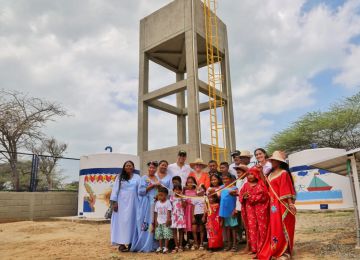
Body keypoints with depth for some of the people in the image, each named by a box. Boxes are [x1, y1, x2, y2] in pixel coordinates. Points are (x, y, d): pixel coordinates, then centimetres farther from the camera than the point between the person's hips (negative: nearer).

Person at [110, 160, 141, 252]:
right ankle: (121, 243, 1)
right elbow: (115, 189, 2)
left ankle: (131, 242, 10)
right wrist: (114, 202, -6)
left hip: (133, 203, 1)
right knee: (122, 221, -2)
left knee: (132, 221, 3)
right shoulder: (120, 177, 5)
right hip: (122, 202, -1)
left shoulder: (137, 177, 7)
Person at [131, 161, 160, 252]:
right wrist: (152, 186, -13)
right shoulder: (144, 178, 1)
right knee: (144, 224, -6)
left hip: (155, 204, 4)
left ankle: (151, 245, 10)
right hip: (145, 205, -4)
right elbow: (141, 191, -10)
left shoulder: (157, 179, 16)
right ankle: (143, 245, 3)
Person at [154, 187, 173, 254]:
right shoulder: (157, 203, 6)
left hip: (166, 222, -4)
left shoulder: (168, 202, -6)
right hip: (159, 222, 4)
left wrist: (168, 220, -15)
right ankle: (160, 247, 19)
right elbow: (155, 213, 8)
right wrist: (156, 221, 4)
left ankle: (166, 247, 6)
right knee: (159, 235, 8)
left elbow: (169, 212, -9)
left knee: (166, 235, -4)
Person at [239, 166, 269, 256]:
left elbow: (263, 196, -13)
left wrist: (251, 197, -17)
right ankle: (254, 248, 13)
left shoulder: (261, 184, -3)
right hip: (250, 209, 4)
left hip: (260, 208, -4)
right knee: (252, 227, 5)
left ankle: (261, 248, 11)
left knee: (261, 228, 1)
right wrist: (244, 196, -13)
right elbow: (241, 195, 10)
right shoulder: (246, 185, 10)